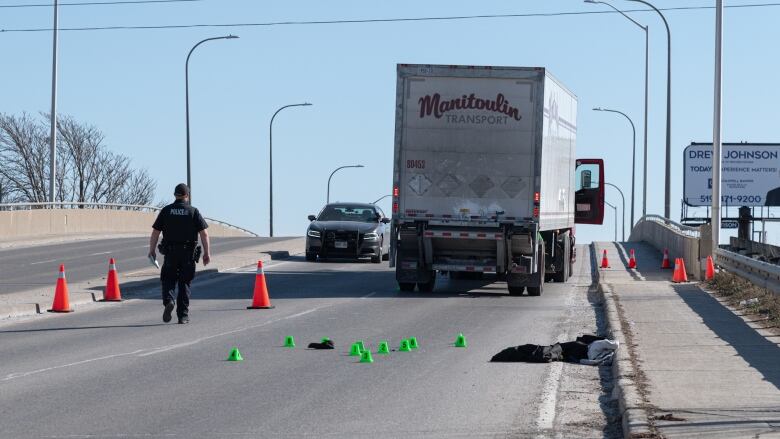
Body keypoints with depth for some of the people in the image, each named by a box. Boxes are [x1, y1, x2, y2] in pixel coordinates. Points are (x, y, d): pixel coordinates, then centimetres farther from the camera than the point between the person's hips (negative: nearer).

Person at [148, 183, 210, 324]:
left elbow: (155, 232, 0)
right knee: (184, 283, 7)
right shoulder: (193, 212, 0)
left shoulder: (166, 211, 1)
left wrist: (152, 250, 9)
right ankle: (183, 315, 7)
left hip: (170, 253, 0)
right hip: (188, 254, 0)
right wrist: (207, 253, 2)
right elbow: (204, 233, -3)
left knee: (168, 279, 10)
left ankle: (168, 300, -19)